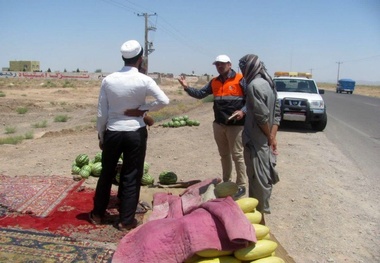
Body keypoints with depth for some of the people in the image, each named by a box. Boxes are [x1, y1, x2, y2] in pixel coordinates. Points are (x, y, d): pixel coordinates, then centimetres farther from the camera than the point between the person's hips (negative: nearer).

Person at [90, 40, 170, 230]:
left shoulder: (108, 80, -4)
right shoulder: (144, 80, -10)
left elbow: (102, 113, -1)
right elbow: (164, 100, -20)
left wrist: (100, 136, 10)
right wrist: (142, 109, -9)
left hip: (112, 132, 3)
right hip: (136, 133, -2)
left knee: (106, 174, 18)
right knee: (131, 177, 9)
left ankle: (97, 214, 33)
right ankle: (126, 220, 17)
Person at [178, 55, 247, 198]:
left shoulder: (240, 80, -7)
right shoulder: (214, 82, 11)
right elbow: (200, 94, 10)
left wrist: (243, 111, -22)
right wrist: (186, 87, -5)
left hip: (235, 125, -6)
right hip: (218, 124, 6)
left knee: (237, 155, -1)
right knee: (224, 154, 15)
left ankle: (241, 186, 9)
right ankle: (226, 181, 29)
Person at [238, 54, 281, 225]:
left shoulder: (254, 85, -17)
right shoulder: (269, 83, 11)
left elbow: (262, 116, -22)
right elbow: (276, 114, 9)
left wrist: (269, 137, -9)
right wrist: (272, 137, 3)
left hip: (256, 141, -9)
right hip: (265, 141, 9)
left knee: (258, 180, 1)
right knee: (263, 178, 18)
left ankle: (259, 216, 13)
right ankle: (259, 212, 33)